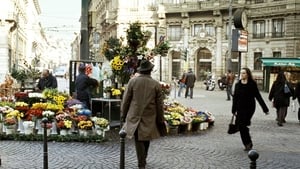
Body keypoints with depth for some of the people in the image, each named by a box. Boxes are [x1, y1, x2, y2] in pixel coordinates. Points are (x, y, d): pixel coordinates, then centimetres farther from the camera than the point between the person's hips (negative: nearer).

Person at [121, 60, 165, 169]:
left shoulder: (132, 81, -6)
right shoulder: (156, 84, -4)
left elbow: (125, 100, -2)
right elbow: (160, 104, 0)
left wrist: (123, 114, 9)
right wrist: (160, 119, 9)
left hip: (135, 116, -1)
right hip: (149, 118, 1)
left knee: (139, 141, 4)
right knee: (146, 139, 19)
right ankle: (143, 160, 34)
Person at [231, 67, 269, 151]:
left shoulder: (252, 84, -5)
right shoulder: (237, 84, 6)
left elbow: (258, 96, -3)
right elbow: (235, 98, 10)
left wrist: (265, 109, -3)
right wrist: (234, 110, 9)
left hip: (249, 108, -5)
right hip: (240, 109, 5)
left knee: (242, 125, -14)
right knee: (241, 126, 4)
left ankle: (248, 143, 3)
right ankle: (247, 144, 19)